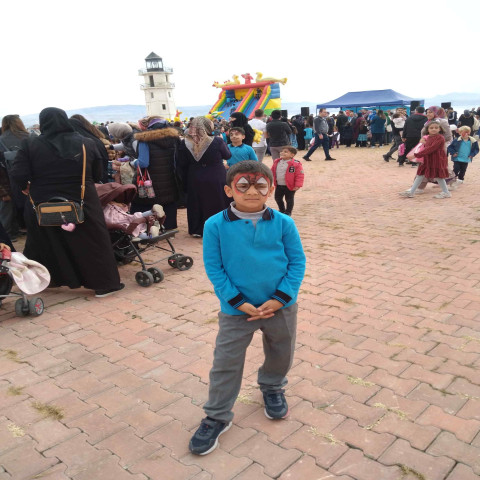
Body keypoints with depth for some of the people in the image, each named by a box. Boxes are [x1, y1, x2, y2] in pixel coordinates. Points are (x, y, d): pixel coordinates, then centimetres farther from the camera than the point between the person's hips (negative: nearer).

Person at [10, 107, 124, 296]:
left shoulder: (30, 145, -7)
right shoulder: (87, 144, -3)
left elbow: (18, 175, -12)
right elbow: (98, 175, 3)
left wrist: (27, 187, 9)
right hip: (83, 203, -1)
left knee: (47, 244, 16)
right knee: (92, 242, 7)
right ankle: (105, 284, 11)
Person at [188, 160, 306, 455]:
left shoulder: (283, 223, -10)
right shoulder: (216, 226, -13)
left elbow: (297, 262, -5)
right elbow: (214, 268, -10)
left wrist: (279, 298, -15)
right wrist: (239, 302, -15)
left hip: (281, 306, 2)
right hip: (236, 310, -1)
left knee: (281, 355, 22)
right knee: (226, 363, 7)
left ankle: (273, 389, 52)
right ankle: (217, 417, 27)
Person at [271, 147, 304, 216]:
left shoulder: (296, 164, -15)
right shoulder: (276, 162, 1)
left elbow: (299, 175, -15)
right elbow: (272, 172, 12)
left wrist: (297, 185, -21)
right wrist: (274, 183, 12)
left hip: (290, 186, -5)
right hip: (279, 186, 5)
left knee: (289, 199, 7)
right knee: (278, 198, 15)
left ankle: (288, 212, 24)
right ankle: (282, 210, 36)